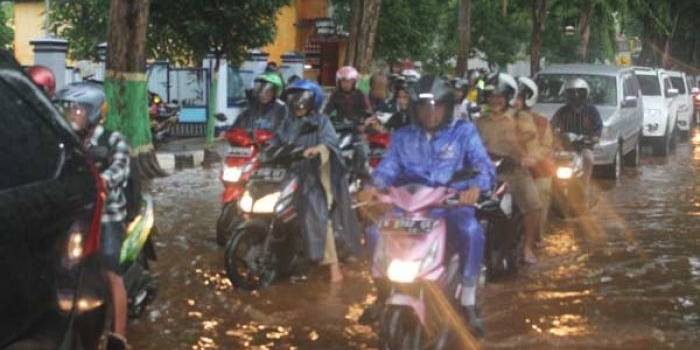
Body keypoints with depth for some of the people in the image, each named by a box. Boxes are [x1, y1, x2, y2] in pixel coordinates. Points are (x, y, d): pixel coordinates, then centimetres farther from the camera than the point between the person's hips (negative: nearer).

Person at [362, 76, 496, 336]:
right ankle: (383, 293, 2)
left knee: (471, 231, -35)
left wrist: (476, 186, -28)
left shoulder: (463, 132, 7)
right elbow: (388, 167, 3)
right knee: (375, 231, -22)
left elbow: (484, 167, -5)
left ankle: (468, 304, -21)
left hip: (452, 201, -3)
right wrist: (374, 185, -21)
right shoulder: (403, 137, 16)